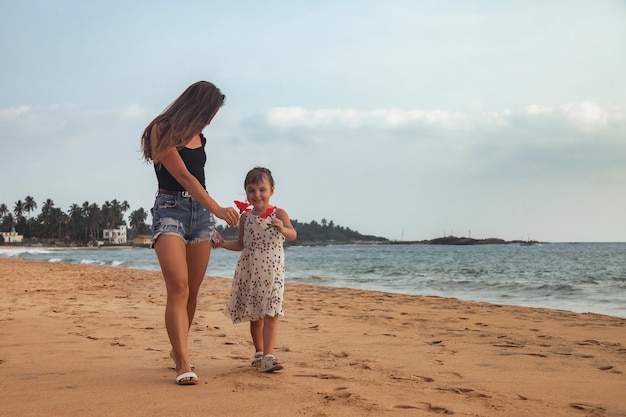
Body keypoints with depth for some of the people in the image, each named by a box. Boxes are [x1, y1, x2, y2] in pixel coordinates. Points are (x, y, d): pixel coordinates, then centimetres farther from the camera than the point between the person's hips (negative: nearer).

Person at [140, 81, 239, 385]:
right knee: (178, 287, -18)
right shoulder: (162, 131, -6)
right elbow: (183, 176, -15)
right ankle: (183, 365, -22)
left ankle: (178, 350, 21)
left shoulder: (197, 134, 16)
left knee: (192, 291, 5)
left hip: (201, 210, 7)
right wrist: (217, 209, -22)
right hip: (170, 209, -7)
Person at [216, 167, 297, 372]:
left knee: (271, 313, -11)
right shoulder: (245, 217, 7)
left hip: (272, 271, -3)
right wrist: (224, 243, 0)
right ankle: (259, 353, 27)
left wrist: (282, 228, -39)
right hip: (249, 271, 4)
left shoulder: (279, 214, -4)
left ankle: (268, 356, -14)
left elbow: (293, 235, -18)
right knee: (254, 315, 11)